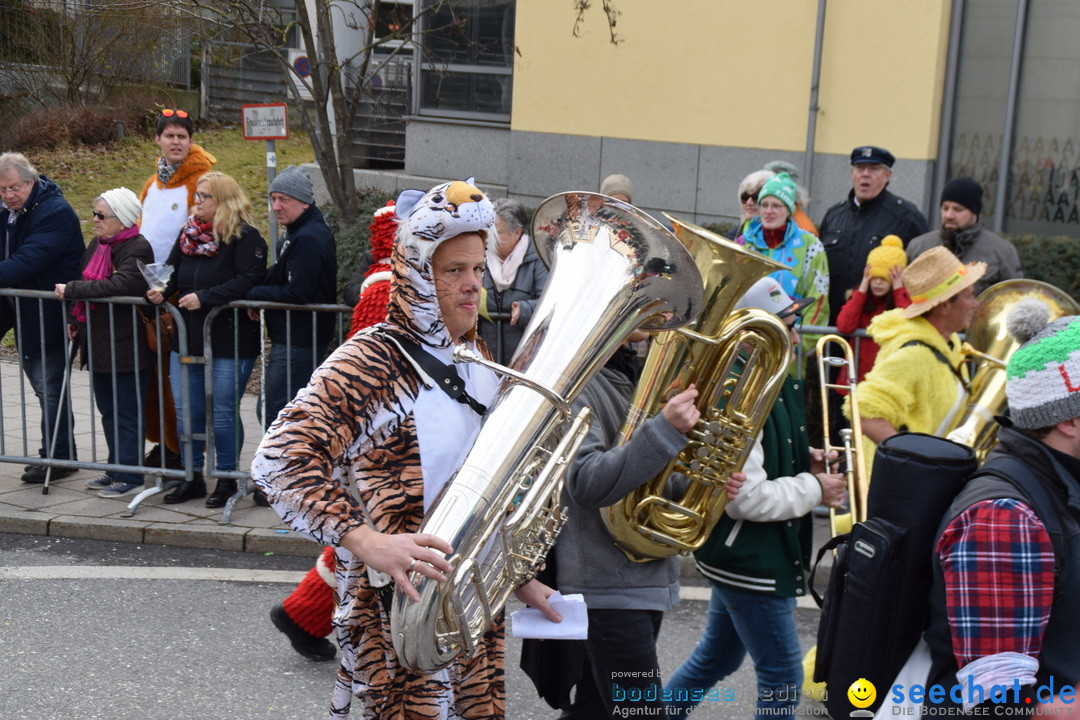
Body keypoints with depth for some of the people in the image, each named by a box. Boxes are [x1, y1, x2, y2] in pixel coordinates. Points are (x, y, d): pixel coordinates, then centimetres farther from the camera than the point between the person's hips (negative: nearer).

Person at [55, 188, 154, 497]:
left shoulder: (137, 249, -15)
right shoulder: (97, 244, 12)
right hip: (98, 344, 9)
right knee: (108, 411, 16)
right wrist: (76, 320, 8)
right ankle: (116, 469, 27)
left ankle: (130, 477, 7)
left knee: (127, 413, -1)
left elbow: (118, 285, -30)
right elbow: (87, 283, 21)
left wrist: (72, 290, -25)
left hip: (127, 347, -9)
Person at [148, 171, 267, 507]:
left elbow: (248, 280, -19)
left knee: (224, 412, 1)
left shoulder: (244, 237, -8)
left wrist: (205, 297, -24)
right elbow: (172, 272, 19)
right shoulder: (188, 234, 13)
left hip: (229, 341, -7)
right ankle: (192, 477, 24)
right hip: (187, 337, 7)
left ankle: (227, 479, 15)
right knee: (186, 410, 10)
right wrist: (161, 291, -4)